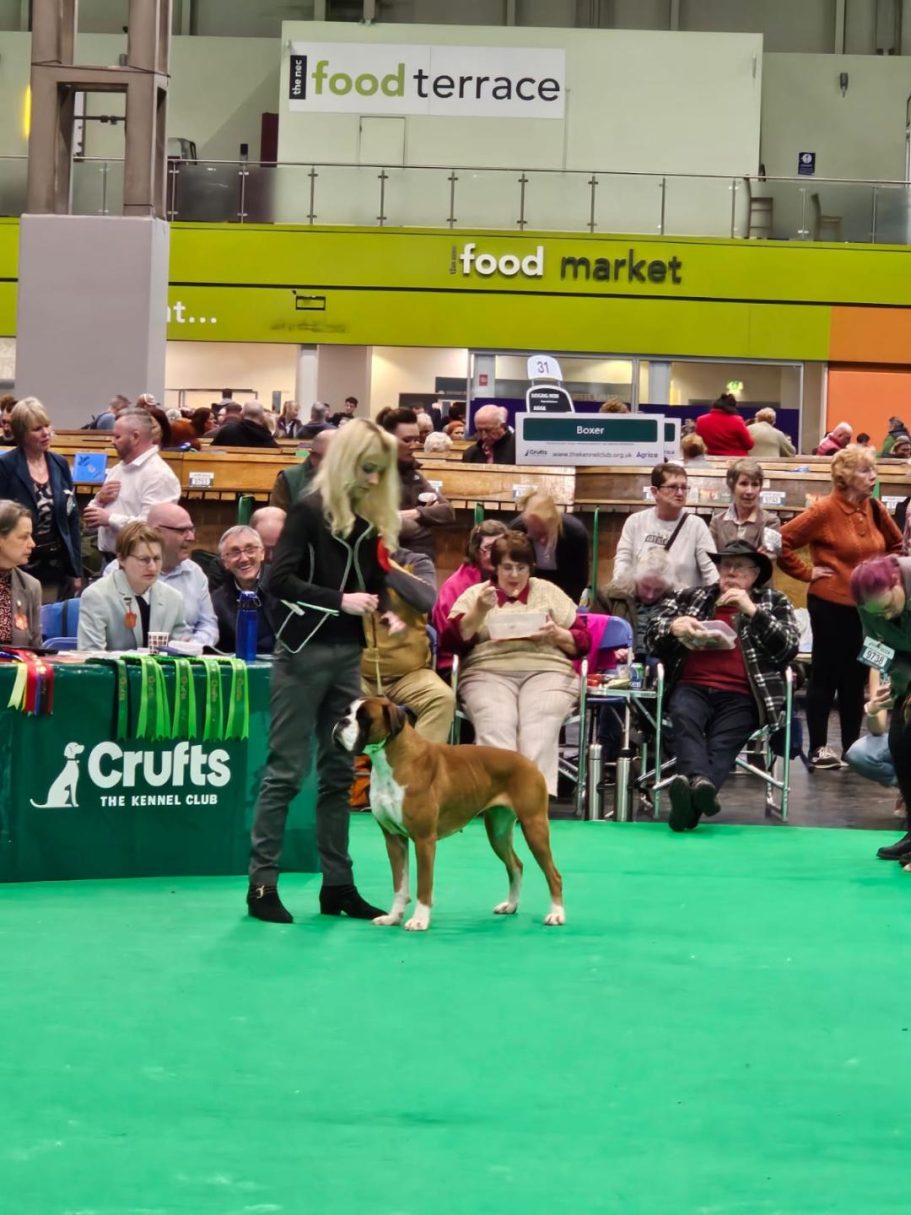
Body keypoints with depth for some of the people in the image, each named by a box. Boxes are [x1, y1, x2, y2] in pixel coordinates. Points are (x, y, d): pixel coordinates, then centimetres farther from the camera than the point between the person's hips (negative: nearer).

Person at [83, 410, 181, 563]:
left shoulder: (158, 475, -14)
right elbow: (91, 518, 20)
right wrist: (99, 500, -2)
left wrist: (110, 519, -18)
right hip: (108, 559, 9)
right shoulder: (116, 470, 16)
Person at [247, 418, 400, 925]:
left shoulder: (373, 520, 11)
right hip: (305, 651, -7)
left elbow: (376, 583, 14)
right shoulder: (310, 511, -9)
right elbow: (281, 581, -14)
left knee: (340, 771, 9)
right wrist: (341, 601, -21)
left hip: (348, 654, 7)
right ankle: (263, 883, 0)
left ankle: (337, 883, 13)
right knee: (287, 769, -4)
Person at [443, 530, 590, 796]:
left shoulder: (549, 592, 22)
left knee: (540, 723, -33)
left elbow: (582, 642, 17)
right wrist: (480, 612, -8)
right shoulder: (474, 594, 20)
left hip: (546, 672, 0)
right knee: (495, 723, -34)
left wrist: (556, 635, -3)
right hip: (489, 673, 0)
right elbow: (453, 639, 6)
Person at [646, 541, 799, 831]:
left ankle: (689, 799, -55)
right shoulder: (691, 597, 25)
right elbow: (652, 634, 18)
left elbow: (789, 647, 4)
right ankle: (699, 782, -57)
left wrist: (752, 611, -6)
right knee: (684, 718, -34)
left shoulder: (774, 603, 19)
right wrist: (674, 626, -5)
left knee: (722, 744, -31)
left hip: (740, 696, -1)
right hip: (692, 687, 1)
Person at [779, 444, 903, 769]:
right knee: (826, 675, 2)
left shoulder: (875, 510, 4)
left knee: (856, 677, 11)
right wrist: (806, 572, -11)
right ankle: (818, 748, 9)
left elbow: (896, 545, 21)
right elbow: (783, 542, -14)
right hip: (831, 604, -6)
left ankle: (852, 745, 19)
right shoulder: (824, 511, -13)